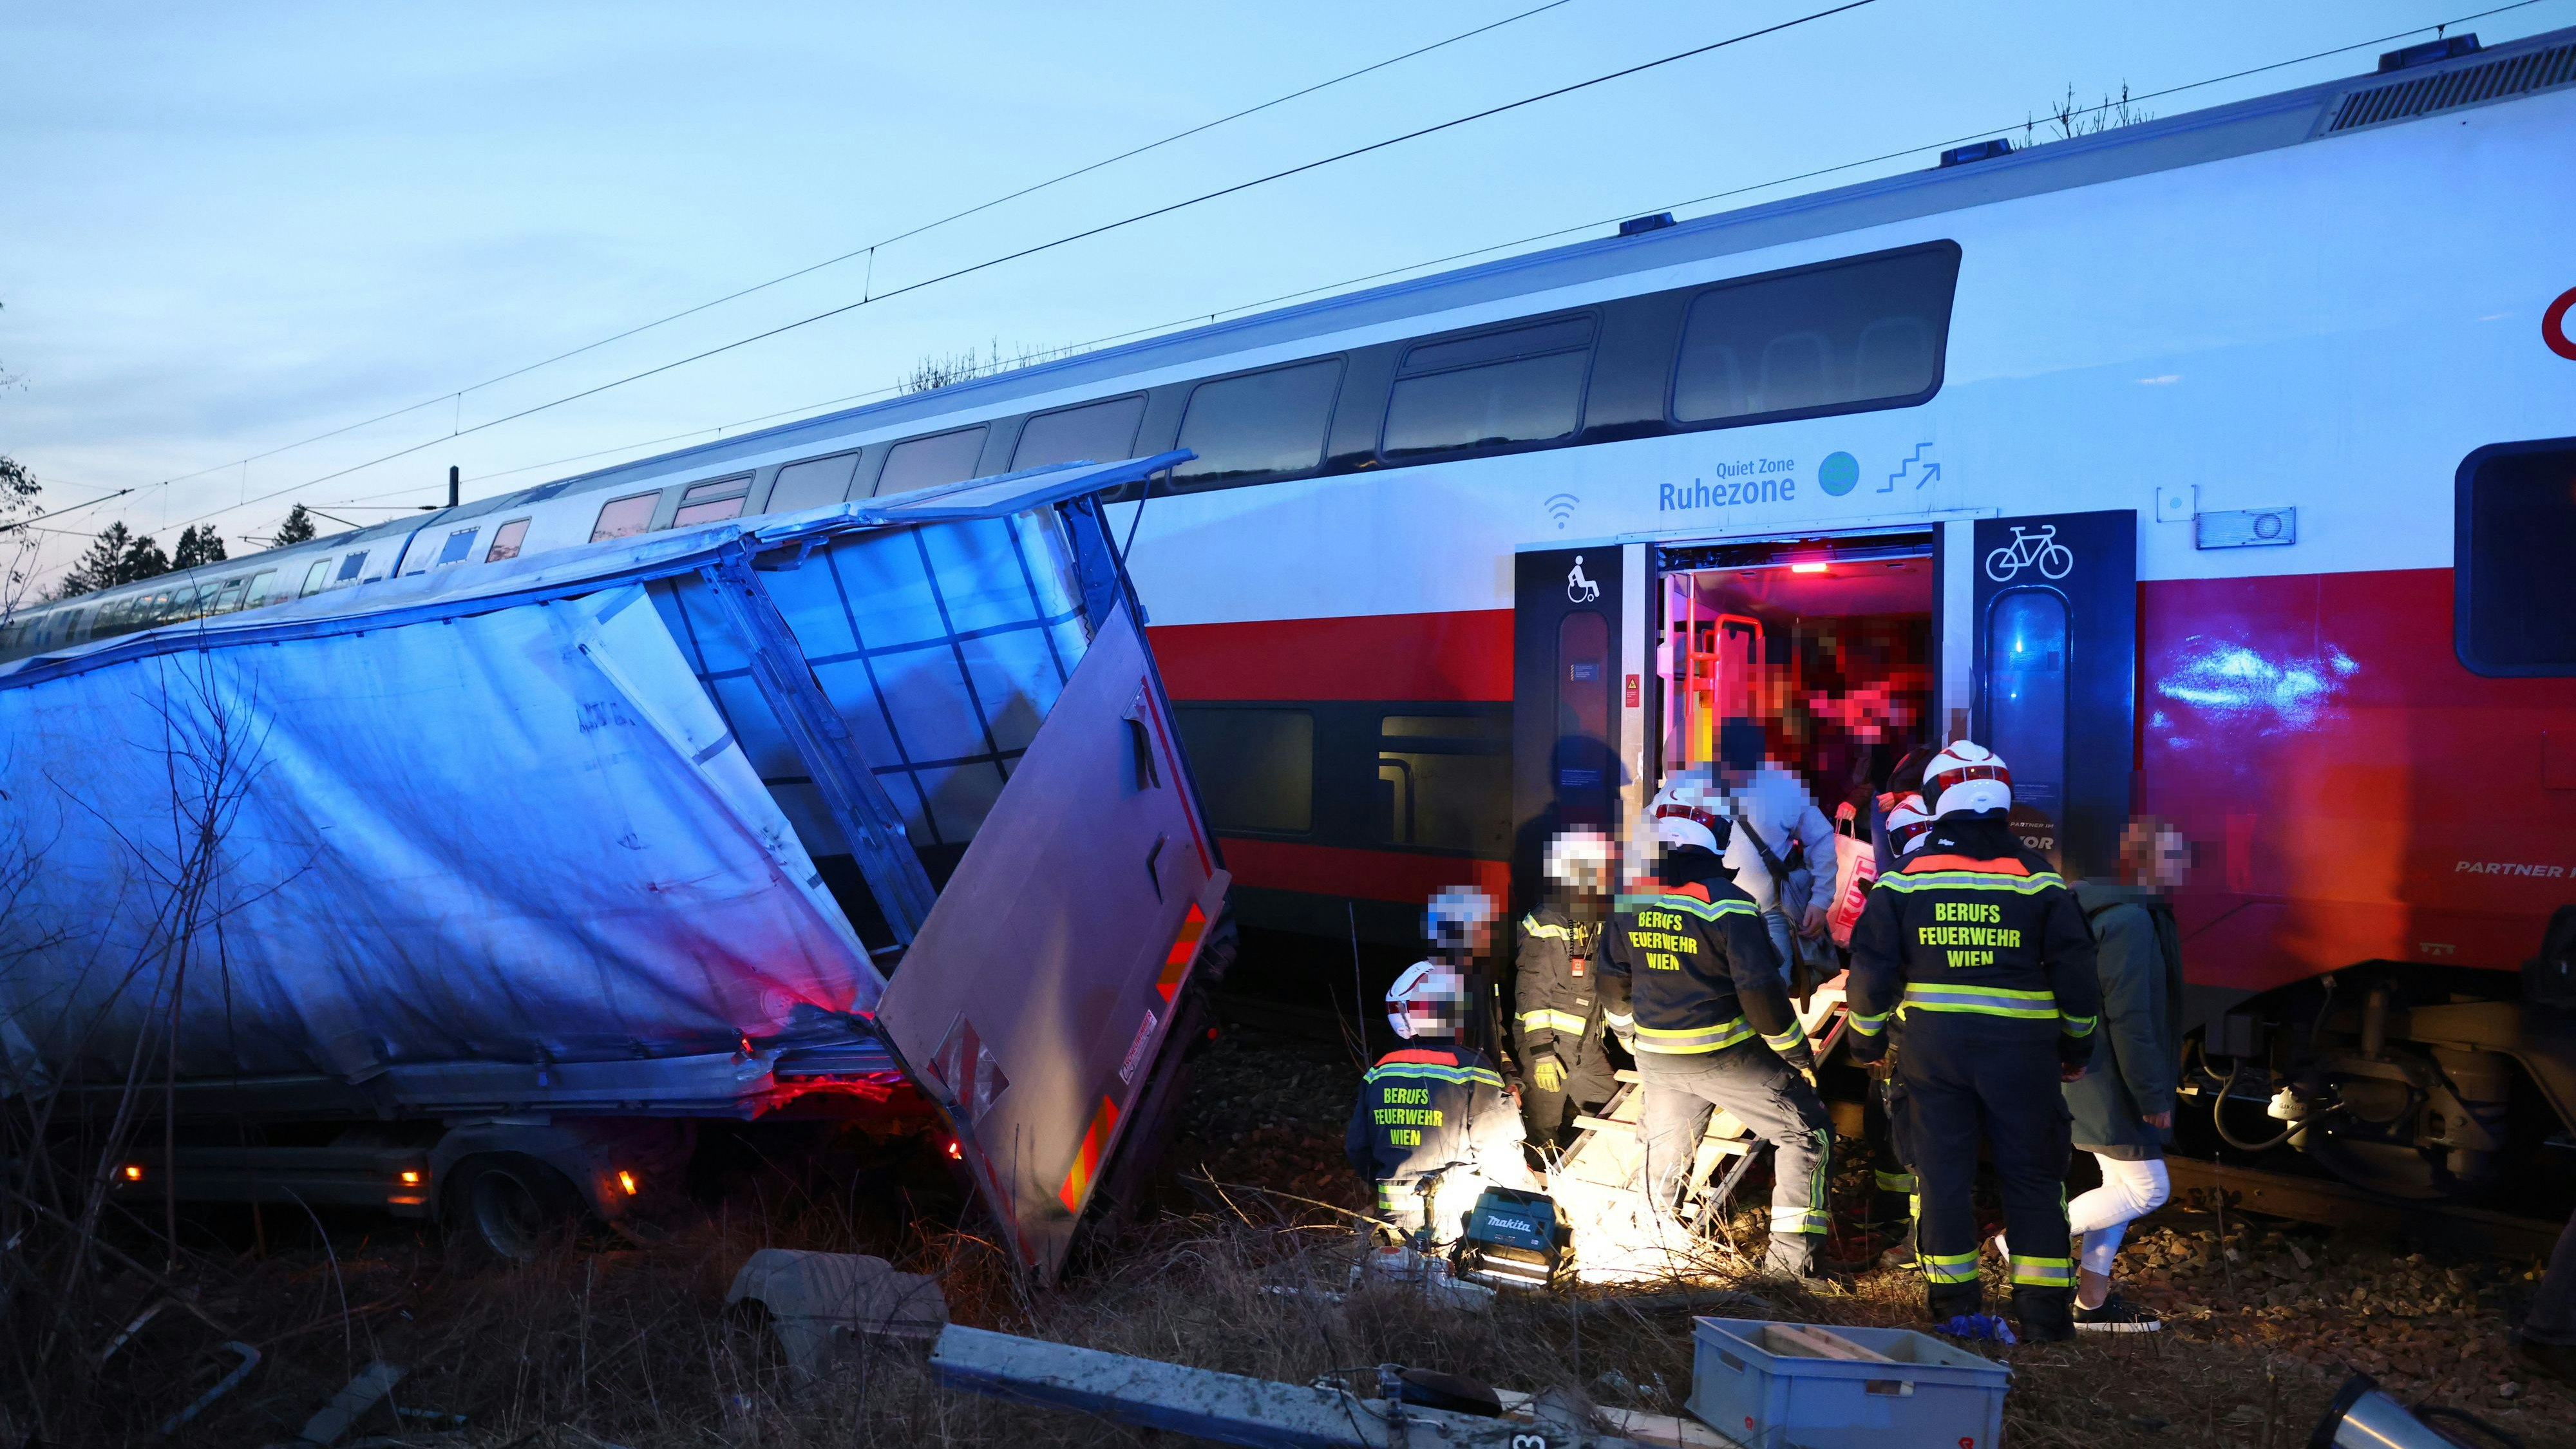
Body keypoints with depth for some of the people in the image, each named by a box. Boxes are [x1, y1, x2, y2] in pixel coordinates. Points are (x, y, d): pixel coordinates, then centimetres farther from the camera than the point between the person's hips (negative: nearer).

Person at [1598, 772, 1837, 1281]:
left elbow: (1614, 981, 8)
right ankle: (1790, 1257, 5)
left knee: (1664, 1148, 25)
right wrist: (1796, 1051, -4)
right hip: (1724, 1056, -6)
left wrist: (1628, 1032, 25)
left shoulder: (1630, 899, -1)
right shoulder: (1729, 904, -19)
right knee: (1807, 1132, 8)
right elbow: (1760, 990, -18)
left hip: (1656, 1055, 6)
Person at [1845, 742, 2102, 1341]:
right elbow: (2076, 972, 2)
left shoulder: (1903, 880, 0)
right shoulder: (2038, 881, 0)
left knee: (1942, 1170, 8)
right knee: (2033, 1173, 9)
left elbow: (1872, 970, 0)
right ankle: (2043, 1307, 12)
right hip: (2020, 1047, 0)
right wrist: (2077, 1045, 15)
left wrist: (1865, 1039, 14)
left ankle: (1953, 1302, 13)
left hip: (1932, 1041, 0)